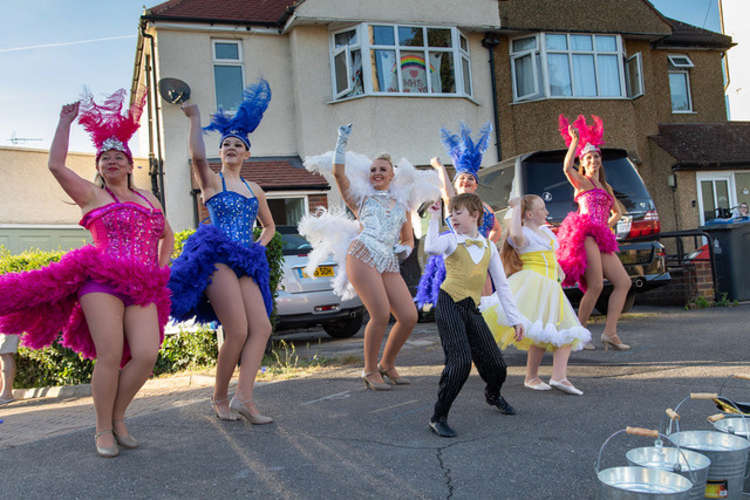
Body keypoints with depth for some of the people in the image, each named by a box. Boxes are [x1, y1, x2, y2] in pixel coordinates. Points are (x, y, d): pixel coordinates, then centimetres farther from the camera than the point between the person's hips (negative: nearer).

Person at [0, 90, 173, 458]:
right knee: (110, 356, -13)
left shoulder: (148, 199, 22)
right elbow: (55, 164, -4)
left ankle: (118, 418, 10)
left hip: (142, 289, 4)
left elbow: (167, 235, 33)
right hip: (102, 281, -4)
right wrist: (66, 121, 2)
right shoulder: (91, 195, 9)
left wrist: (162, 269, 18)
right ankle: (103, 430, 4)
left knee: (146, 354, -11)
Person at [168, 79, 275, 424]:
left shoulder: (254, 190, 21)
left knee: (262, 328, -10)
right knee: (238, 332, -14)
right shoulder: (211, 181, 6)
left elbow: (269, 225, 32)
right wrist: (194, 118, -13)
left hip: (246, 263, 6)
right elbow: (197, 155, -18)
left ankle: (243, 397, -9)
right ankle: (219, 397, 5)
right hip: (217, 257, -6)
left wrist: (260, 245, 13)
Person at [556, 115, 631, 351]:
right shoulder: (581, 182, 6)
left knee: (623, 282, -1)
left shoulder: (606, 187, 27)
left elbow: (617, 212, 38)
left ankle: (609, 332, -2)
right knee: (595, 287, -16)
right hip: (586, 234, -8)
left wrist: (609, 225, 19)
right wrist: (574, 141, -11)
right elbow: (567, 168, -16)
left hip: (601, 239, 8)